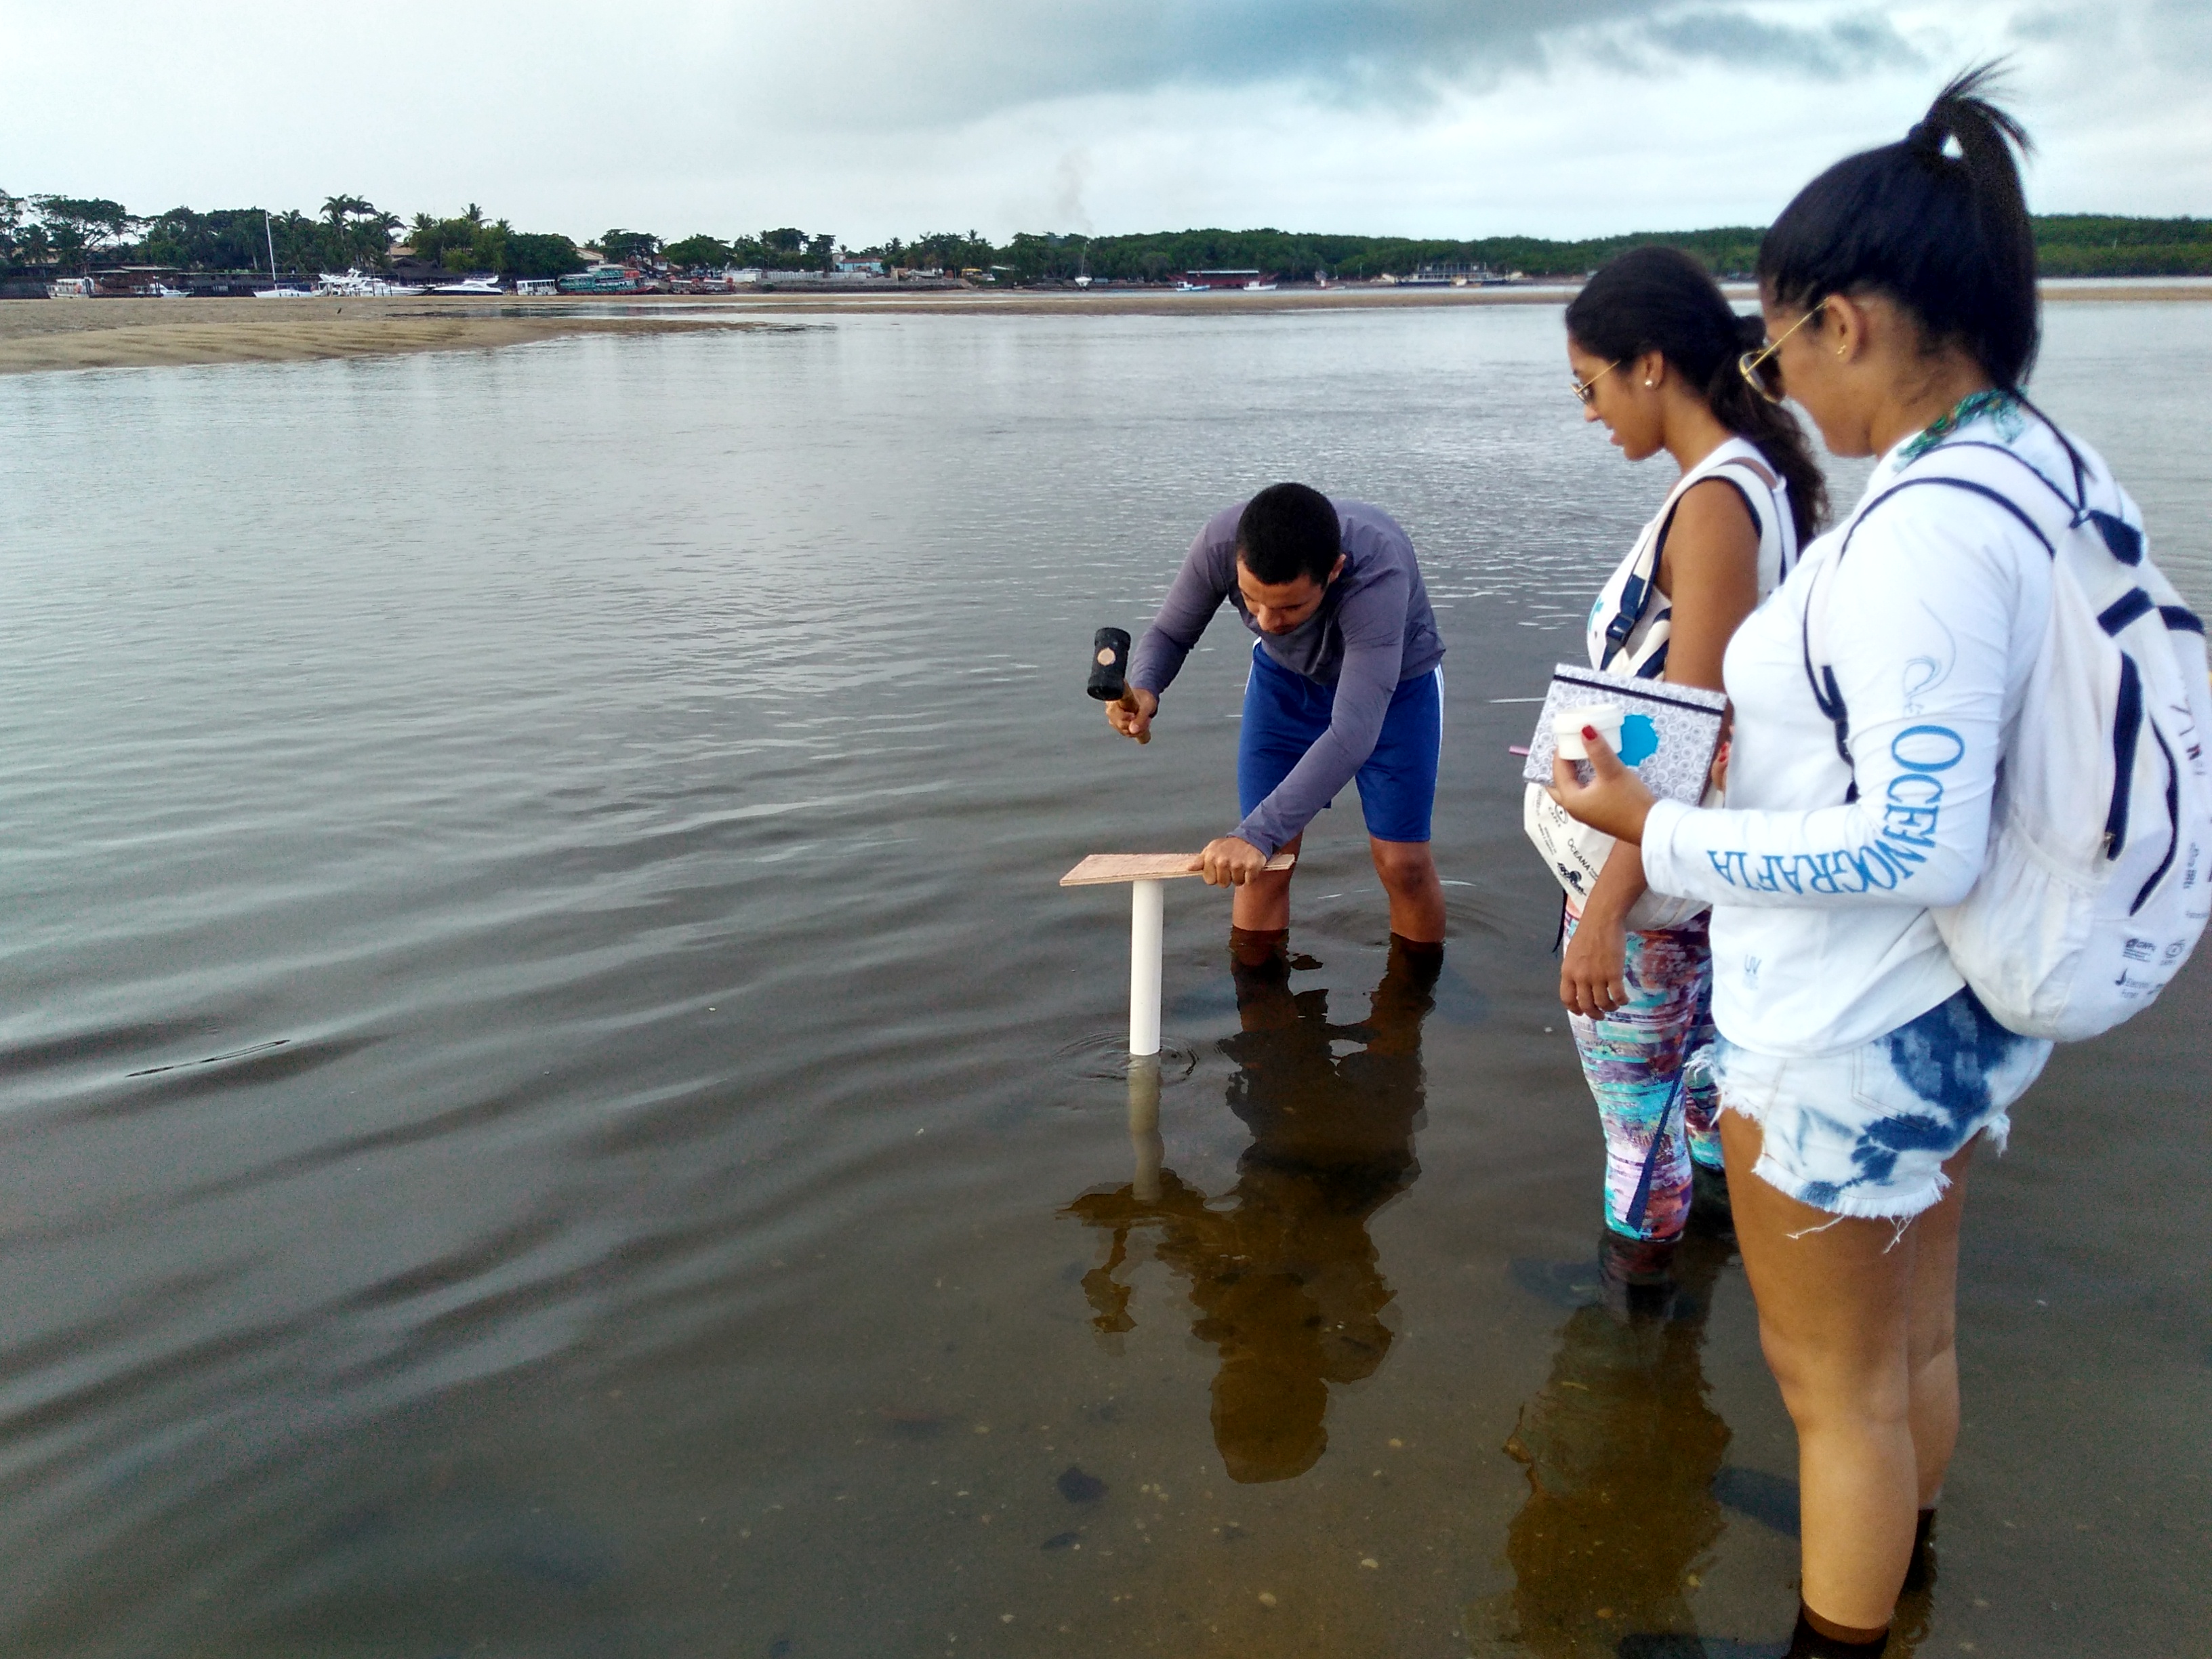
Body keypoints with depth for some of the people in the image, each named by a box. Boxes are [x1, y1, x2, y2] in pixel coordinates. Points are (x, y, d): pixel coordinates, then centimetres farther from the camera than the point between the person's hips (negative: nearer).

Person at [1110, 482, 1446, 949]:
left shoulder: (1378, 576, -44)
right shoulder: (1220, 543, -33)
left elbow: (1351, 735, -48)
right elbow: (1169, 633, -16)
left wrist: (1256, 834, -56)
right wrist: (1143, 689, -40)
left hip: (1395, 685, -2)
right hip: (1285, 677, 3)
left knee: (1402, 864, -2)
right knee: (1263, 861, -2)